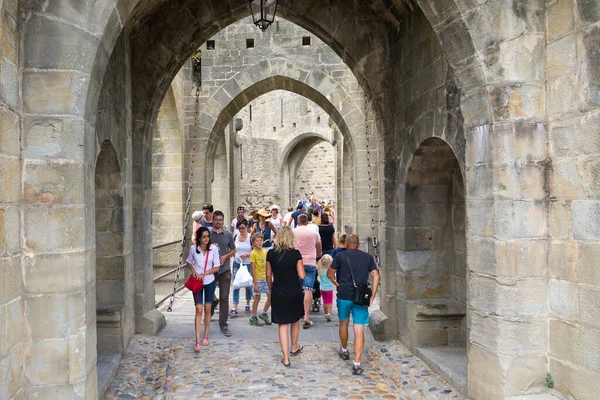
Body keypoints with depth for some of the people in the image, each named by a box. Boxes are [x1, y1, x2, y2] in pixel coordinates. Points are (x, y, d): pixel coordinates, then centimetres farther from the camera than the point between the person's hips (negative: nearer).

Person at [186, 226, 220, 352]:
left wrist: (204, 274, -15)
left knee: (207, 310, 9)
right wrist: (193, 271, -7)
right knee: (199, 310, -8)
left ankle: (206, 337, 25)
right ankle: (197, 341, -8)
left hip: (210, 282, 1)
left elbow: (216, 267, -4)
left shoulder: (213, 248, -8)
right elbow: (189, 262, 11)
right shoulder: (193, 248, -7)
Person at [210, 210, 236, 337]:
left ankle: (223, 325, 7)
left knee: (224, 298, 0)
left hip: (224, 270, 0)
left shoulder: (228, 234, 4)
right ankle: (209, 315, 38)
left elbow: (233, 250, 12)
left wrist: (225, 256, -6)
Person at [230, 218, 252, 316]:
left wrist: (247, 255, -21)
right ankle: (234, 308, -5)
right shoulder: (235, 237, 3)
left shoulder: (251, 237, -8)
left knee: (248, 285, 11)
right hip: (237, 264, 2)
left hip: (248, 264, -2)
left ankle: (247, 304, 31)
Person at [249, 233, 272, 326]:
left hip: (266, 278, 6)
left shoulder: (265, 252, 6)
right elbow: (253, 269, -12)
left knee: (270, 296, 4)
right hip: (258, 279, -6)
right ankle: (253, 317, 16)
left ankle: (263, 314, 21)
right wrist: (255, 283, -14)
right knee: (257, 298, 3)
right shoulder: (253, 254, -11)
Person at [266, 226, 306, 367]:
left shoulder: (271, 253, -5)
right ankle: (294, 347, 41)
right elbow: (302, 275, -11)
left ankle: (286, 358, 4)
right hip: (294, 292, 0)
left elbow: (268, 275, 3)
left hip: (278, 293, 1)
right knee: (295, 320, 22)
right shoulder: (296, 253, -10)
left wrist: (271, 289, 17)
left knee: (283, 324, 5)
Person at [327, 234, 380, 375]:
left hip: (344, 295, 0)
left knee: (343, 323, 23)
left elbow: (330, 274, 1)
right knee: (359, 330, 0)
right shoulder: (368, 257, 5)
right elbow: (376, 276, 0)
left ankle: (344, 350, 42)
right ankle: (357, 364, -4)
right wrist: (372, 296, 2)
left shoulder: (340, 256, -1)